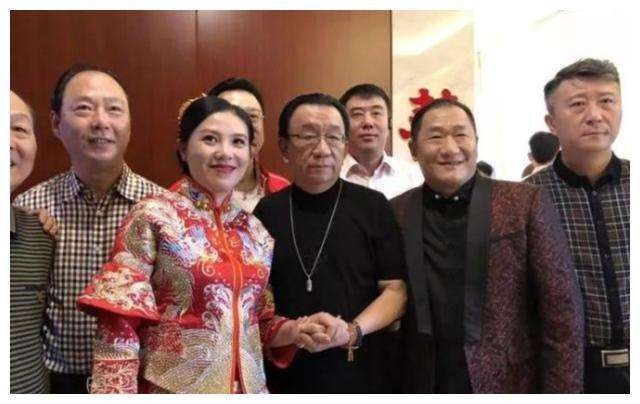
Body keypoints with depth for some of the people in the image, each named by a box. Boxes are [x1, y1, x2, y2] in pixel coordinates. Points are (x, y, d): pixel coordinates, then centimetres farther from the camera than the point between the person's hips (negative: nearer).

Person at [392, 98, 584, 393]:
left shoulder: (527, 204, -8)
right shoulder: (393, 213, -3)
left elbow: (562, 314, -7)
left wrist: (560, 391, -10)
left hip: (509, 383, -1)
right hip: (421, 385, 2)